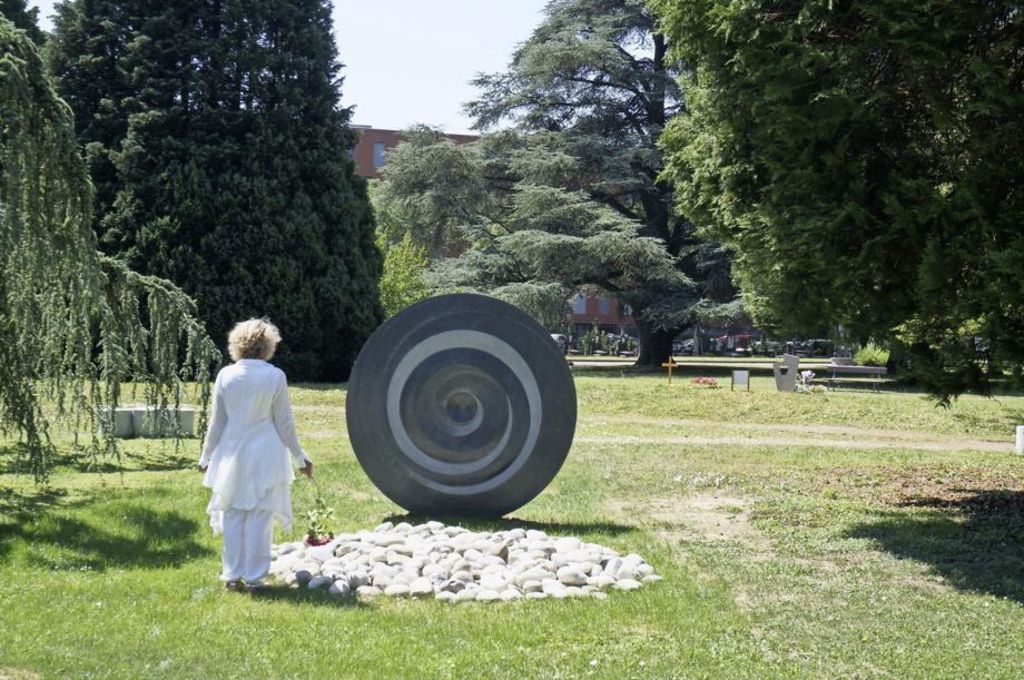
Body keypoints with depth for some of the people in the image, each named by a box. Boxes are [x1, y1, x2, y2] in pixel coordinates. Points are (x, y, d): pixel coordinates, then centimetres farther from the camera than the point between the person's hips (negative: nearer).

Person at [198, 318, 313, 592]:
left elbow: (217, 422, 4)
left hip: (232, 454, 2)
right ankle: (254, 577, 6)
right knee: (260, 516, 4)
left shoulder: (225, 375, -2)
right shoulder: (275, 376, -8)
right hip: (265, 455, -2)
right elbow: (284, 423, -2)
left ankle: (232, 575, 16)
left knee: (233, 515, 11)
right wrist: (300, 458, 8)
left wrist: (206, 456, 16)